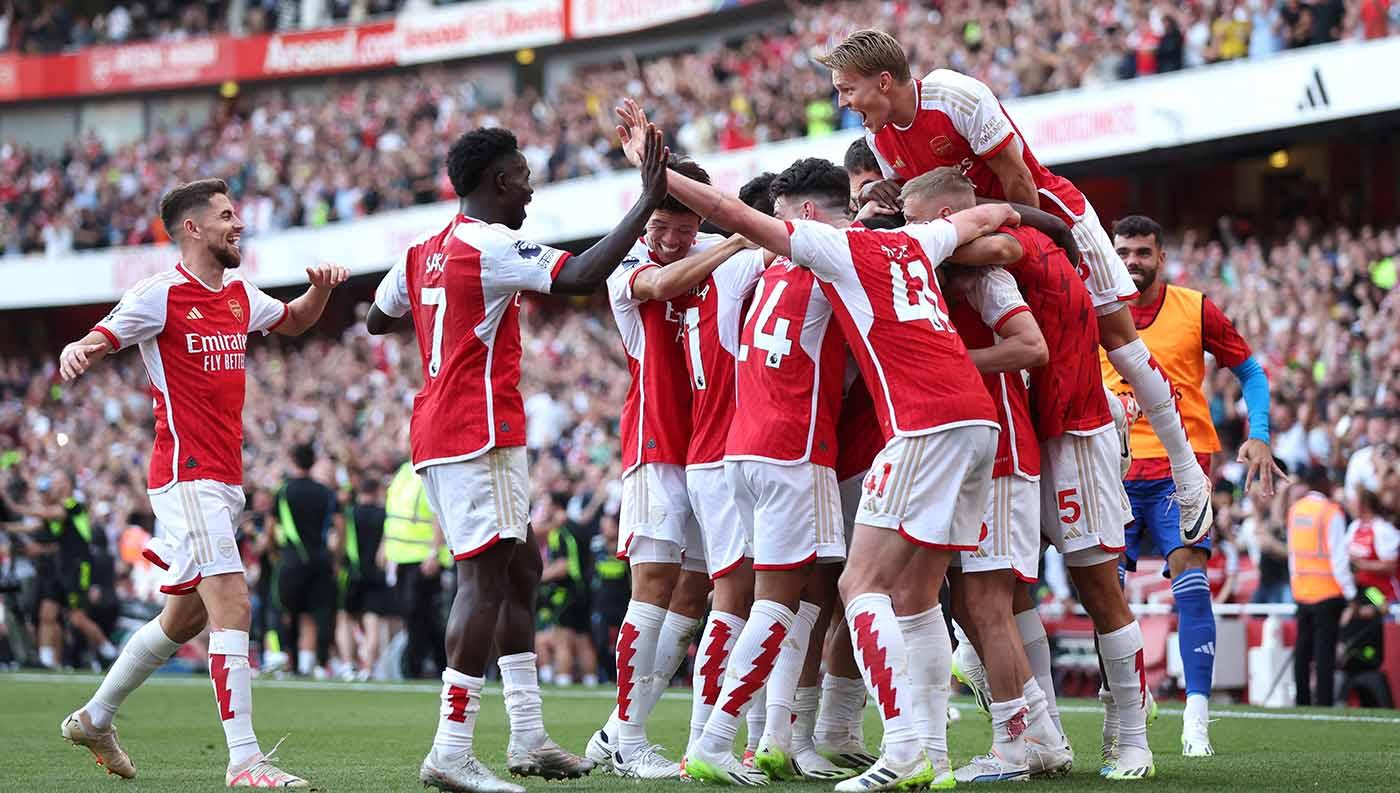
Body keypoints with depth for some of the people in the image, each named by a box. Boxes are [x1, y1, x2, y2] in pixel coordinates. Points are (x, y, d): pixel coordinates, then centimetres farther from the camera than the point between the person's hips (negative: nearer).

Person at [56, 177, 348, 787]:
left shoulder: (239, 295, 13)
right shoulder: (160, 295, -9)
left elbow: (293, 321, 31)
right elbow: (101, 340, -15)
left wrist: (321, 289, 10)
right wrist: (77, 352, -39)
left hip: (224, 480, 9)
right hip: (188, 478, -9)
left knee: (185, 617, 18)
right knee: (232, 606, -18)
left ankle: (95, 718, 35)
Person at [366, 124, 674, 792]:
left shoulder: (423, 253, 14)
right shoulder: (490, 247, -13)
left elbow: (376, 320, 28)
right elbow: (580, 277, -23)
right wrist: (648, 201, -19)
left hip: (436, 433, 10)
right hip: (479, 434, -10)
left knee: (520, 569, 14)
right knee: (487, 580, -10)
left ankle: (528, 738, 14)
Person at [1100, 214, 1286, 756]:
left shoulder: (1196, 310, 1)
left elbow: (1250, 372, 8)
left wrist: (1259, 437, -4)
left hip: (1181, 467, -2)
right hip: (1114, 471, 2)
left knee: (1190, 580, -16)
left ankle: (1197, 718, -16)